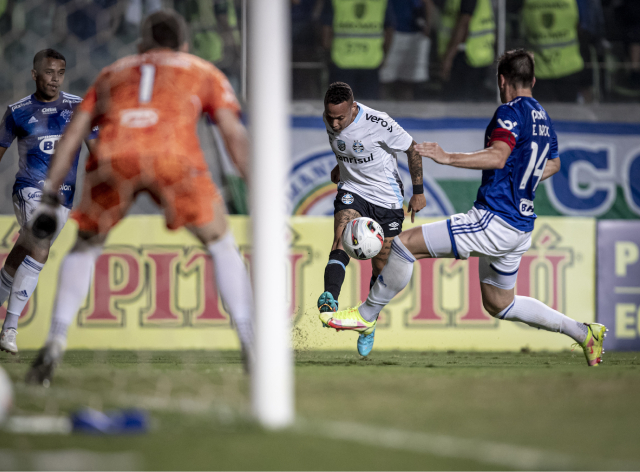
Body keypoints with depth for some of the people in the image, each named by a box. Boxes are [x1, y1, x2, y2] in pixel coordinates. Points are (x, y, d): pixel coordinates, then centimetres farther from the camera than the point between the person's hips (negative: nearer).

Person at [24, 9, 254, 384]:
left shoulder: (113, 73, 37)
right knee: (221, 245, 16)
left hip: (114, 156, 1)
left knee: (85, 247, 24)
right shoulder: (204, 72, 32)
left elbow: (74, 133, 27)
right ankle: (253, 348, 6)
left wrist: (50, 197, 23)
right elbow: (234, 133, 18)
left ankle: (56, 343, 11)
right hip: (174, 155, -1)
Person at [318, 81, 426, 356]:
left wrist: (418, 193, -7)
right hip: (352, 191, 2)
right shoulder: (329, 120, -10)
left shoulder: (378, 124, -25)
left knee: (381, 267, 4)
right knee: (341, 241, -27)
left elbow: (412, 149, -11)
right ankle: (330, 299, -49)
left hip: (387, 198, -2)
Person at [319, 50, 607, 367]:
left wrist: (448, 158, -29)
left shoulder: (512, 112, -11)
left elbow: (497, 157, -28)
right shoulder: (543, 119, 16)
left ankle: (366, 315, -1)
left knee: (405, 243, -7)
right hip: (521, 227, 9)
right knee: (498, 304, 23)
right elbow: (552, 164, 33)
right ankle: (583, 333, 23)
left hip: (494, 220, -9)